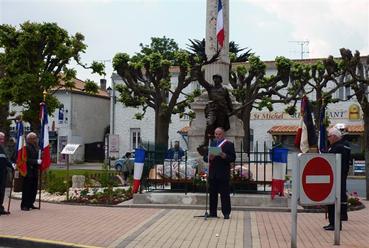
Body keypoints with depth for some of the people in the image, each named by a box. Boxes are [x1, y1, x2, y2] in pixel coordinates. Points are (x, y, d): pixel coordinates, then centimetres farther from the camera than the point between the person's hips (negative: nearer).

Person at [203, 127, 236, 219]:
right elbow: (205, 157, 11)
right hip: (212, 173, 4)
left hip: (223, 174, -4)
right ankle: (213, 212, 14)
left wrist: (225, 156, -21)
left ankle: (226, 213, 3)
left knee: (224, 194, -2)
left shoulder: (229, 144, 2)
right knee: (212, 193, 7)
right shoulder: (211, 144, 15)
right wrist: (209, 157, -11)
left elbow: (233, 158, -5)